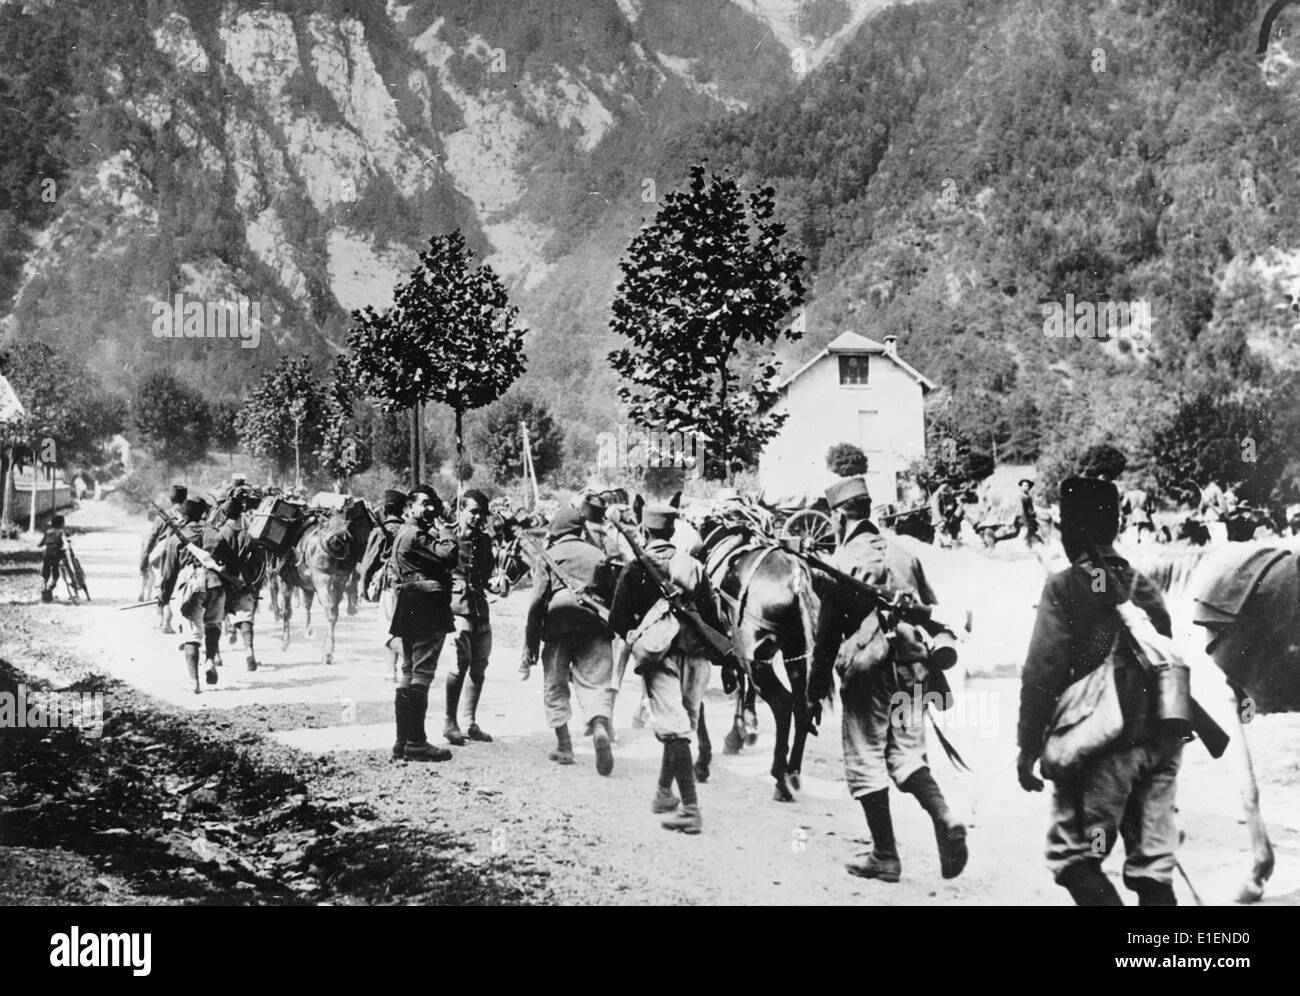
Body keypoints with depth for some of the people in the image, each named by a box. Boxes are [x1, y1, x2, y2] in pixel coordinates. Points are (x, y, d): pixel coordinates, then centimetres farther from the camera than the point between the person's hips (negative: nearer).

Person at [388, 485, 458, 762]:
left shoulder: (403, 533, 17)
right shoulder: (416, 535, -15)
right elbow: (449, 556, -23)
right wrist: (440, 526, -9)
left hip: (411, 612, 11)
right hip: (426, 613, -11)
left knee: (409, 674, 13)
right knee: (422, 675, -8)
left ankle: (403, 741, 17)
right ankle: (416, 743, -7)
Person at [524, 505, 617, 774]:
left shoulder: (549, 556, 7)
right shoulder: (598, 555, 14)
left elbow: (537, 602, 1)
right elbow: (613, 596, 13)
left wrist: (530, 642, 5)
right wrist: (612, 630, 22)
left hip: (558, 625, -1)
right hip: (594, 627, 1)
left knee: (555, 686, 12)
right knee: (596, 682, -1)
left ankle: (564, 746, 13)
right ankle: (600, 727, -29)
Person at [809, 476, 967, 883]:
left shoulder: (844, 559, -8)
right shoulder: (902, 551, 10)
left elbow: (828, 632, -9)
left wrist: (816, 687, 0)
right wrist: (937, 677, 21)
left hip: (868, 672, -6)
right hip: (913, 670, 6)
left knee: (866, 762, 7)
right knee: (907, 755, 15)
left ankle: (885, 857, 10)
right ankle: (944, 818, -10)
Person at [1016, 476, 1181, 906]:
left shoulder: (1065, 588, -8)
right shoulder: (1145, 588, 9)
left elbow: (1041, 674, -12)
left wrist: (1028, 749, -7)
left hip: (1102, 746, -6)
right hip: (1160, 743, 6)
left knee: (1073, 855, 3)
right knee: (1152, 863, 11)